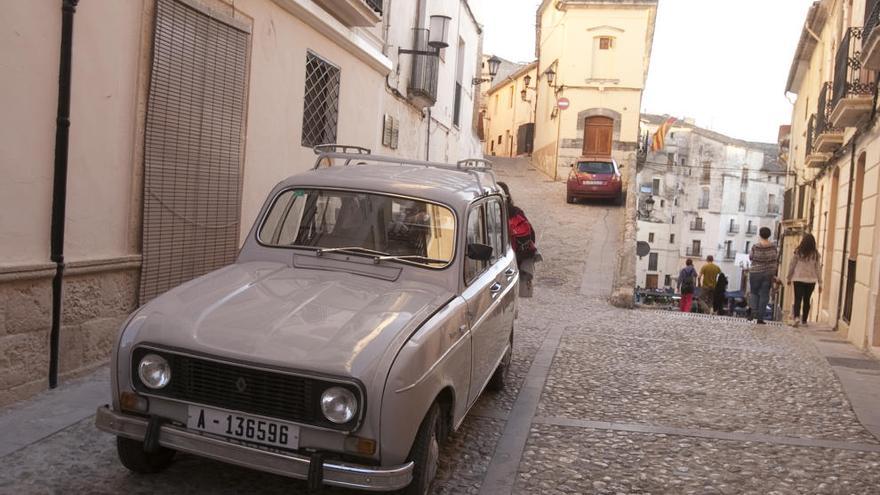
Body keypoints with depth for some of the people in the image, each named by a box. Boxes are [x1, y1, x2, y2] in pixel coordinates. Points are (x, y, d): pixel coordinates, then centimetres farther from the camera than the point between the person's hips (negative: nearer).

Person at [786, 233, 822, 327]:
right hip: (811, 280, 1)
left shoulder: (798, 252, -5)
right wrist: (820, 282, 8)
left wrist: (789, 278, 13)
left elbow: (792, 265, 1)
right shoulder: (815, 254, -2)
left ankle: (796, 316, -22)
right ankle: (804, 320, 17)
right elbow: (818, 268, 2)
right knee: (807, 300, 11)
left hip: (798, 279, -1)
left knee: (798, 299, -1)